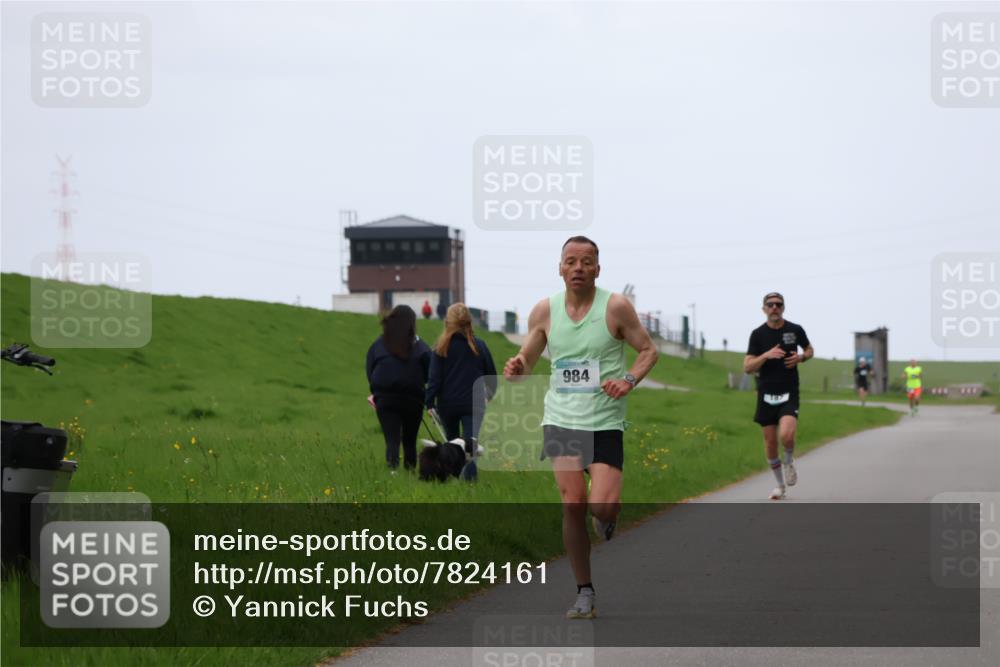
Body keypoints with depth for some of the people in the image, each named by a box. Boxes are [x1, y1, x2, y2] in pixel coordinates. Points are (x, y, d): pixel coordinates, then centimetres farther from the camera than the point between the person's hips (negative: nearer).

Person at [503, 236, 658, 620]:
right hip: (560, 419, 2)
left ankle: (605, 517, 25)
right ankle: (585, 593, 4)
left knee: (602, 505, -15)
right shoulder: (544, 311, 3)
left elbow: (648, 350, 4)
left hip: (605, 423, -2)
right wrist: (516, 369, -12)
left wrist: (629, 380, -14)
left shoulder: (615, 307, -5)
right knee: (573, 504, -6)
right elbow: (526, 359, 12)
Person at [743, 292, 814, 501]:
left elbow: (809, 350, 19)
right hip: (766, 395, 1)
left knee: (786, 435, -22)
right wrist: (766, 355, -20)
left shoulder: (795, 330, 0)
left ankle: (789, 461, 12)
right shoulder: (758, 334, -1)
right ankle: (780, 485, 23)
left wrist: (801, 357, -4)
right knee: (770, 442, 5)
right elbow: (747, 367, -4)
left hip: (789, 393, -1)